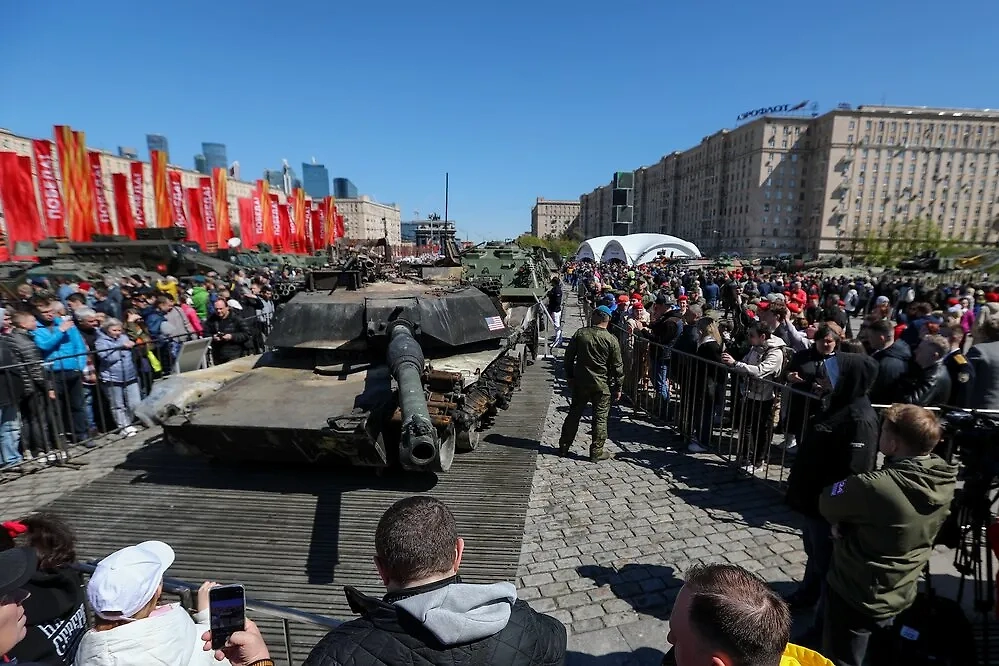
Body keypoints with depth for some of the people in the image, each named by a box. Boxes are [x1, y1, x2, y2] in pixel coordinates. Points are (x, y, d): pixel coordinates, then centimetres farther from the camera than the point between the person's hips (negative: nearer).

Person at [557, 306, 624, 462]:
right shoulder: (611, 340, -10)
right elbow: (617, 366, -6)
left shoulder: (580, 334, -4)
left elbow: (568, 357, 2)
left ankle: (564, 447, 21)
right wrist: (618, 387, 3)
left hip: (580, 382, 3)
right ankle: (596, 452, 12)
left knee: (574, 414, 14)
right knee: (600, 417, 8)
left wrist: (569, 377, 13)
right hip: (602, 384, -2)